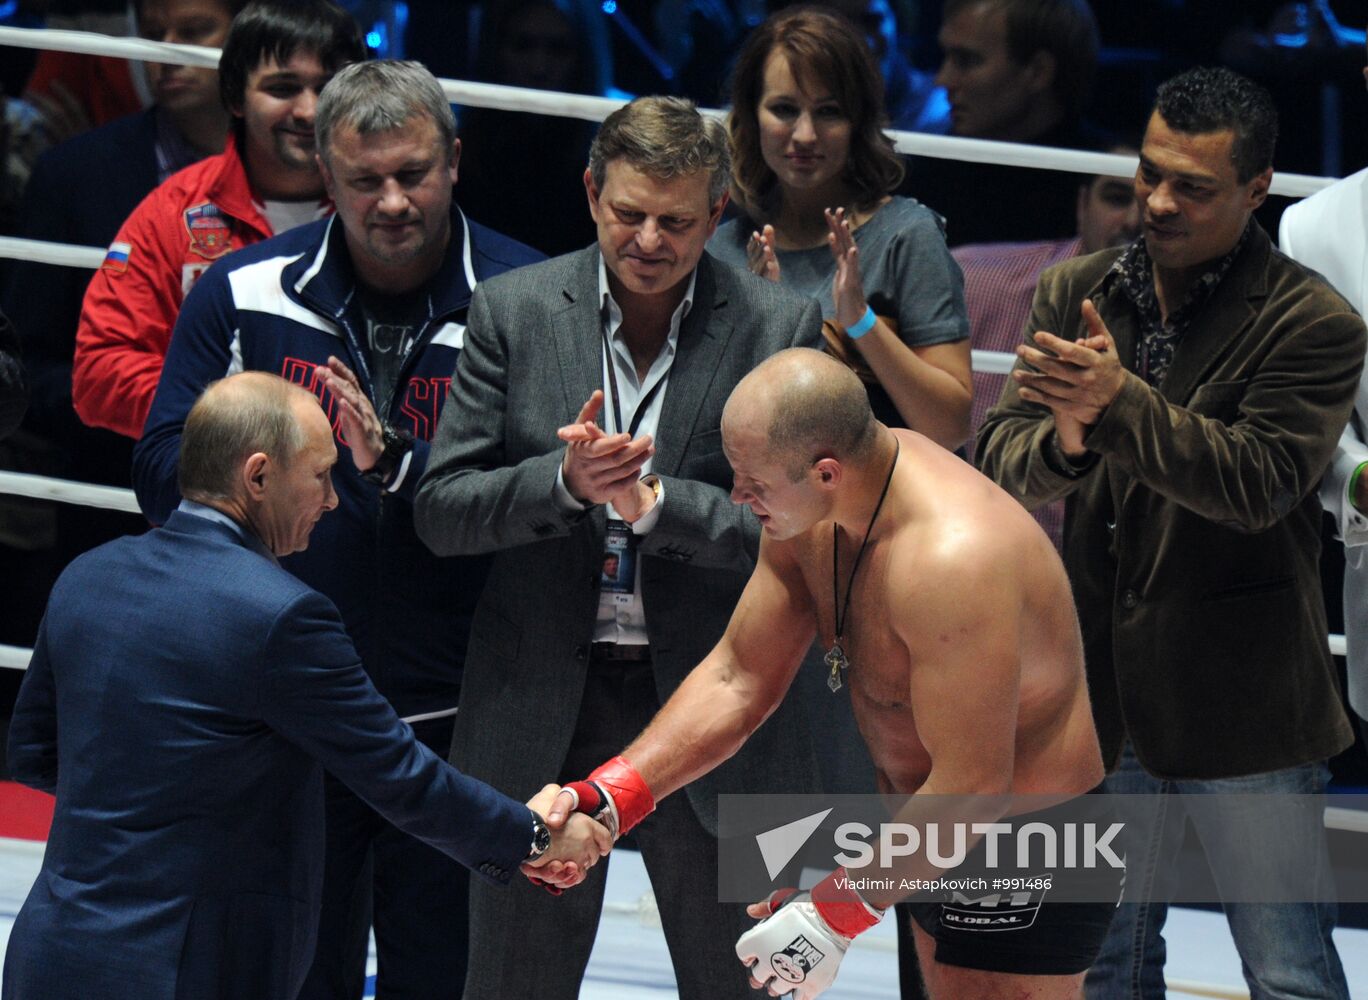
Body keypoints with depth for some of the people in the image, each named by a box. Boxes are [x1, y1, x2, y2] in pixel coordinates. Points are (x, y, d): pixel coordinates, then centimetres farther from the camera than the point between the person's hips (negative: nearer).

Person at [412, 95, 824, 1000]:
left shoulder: (780, 329, -3)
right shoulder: (514, 312, 0)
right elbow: (441, 512, -2)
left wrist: (652, 503, -22)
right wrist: (565, 480, -20)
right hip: (539, 717, 1)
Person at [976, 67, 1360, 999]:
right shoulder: (1075, 294, 5)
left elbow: (1258, 482, -20)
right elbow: (1001, 459, -2)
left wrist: (1119, 402, -31)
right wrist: (1061, 442, -26)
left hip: (1244, 710, -5)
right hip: (1103, 693, 5)